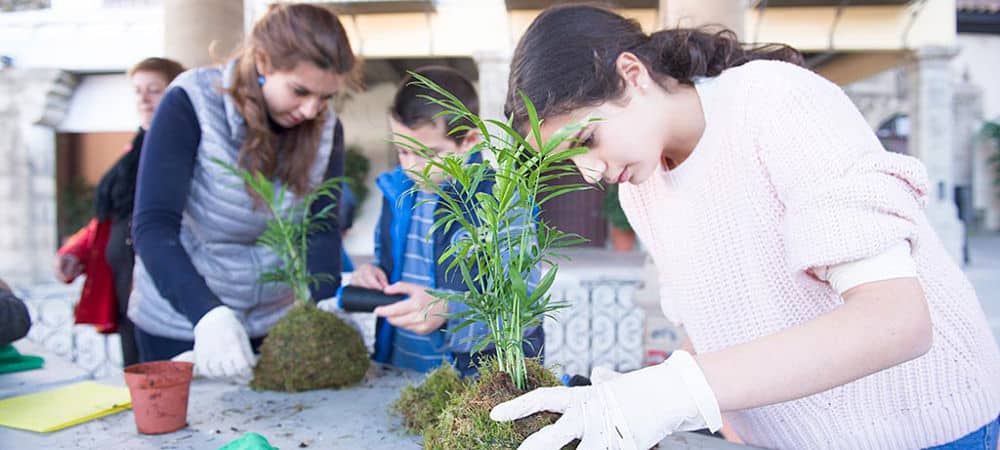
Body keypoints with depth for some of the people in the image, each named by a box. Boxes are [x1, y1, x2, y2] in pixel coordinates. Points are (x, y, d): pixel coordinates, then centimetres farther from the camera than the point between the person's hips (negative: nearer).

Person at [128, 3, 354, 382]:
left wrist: (324, 307, -29)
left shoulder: (325, 128, -7)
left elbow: (322, 231, -11)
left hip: (273, 323, 4)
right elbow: (153, 226, -26)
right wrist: (208, 315, -40)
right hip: (180, 323, -3)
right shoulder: (190, 104, -20)